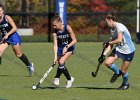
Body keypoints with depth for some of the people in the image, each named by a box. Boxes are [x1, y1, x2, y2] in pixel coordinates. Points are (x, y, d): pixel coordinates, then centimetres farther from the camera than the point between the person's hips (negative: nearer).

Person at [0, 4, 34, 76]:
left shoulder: (7, 18, -17)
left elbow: (14, 28, -18)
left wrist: (7, 35, -24)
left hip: (13, 37, -5)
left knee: (18, 54, 5)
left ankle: (29, 65, 27)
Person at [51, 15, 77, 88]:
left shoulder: (67, 28, -23)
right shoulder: (55, 32, -16)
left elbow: (74, 40, -18)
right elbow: (55, 45, -19)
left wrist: (66, 47, -29)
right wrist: (55, 57, -28)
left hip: (69, 47, -3)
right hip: (60, 48, 4)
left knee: (61, 62, -22)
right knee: (62, 65, -2)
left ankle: (57, 78, -6)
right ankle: (70, 79, 21)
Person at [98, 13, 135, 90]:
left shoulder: (119, 27, -20)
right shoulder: (112, 30, 6)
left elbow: (119, 40, -31)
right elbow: (111, 46, 7)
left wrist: (109, 43, -19)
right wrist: (103, 55, -1)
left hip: (128, 51, -7)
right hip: (119, 49, 7)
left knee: (123, 71, 0)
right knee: (107, 62, -12)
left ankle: (125, 84, 31)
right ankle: (117, 72, 17)